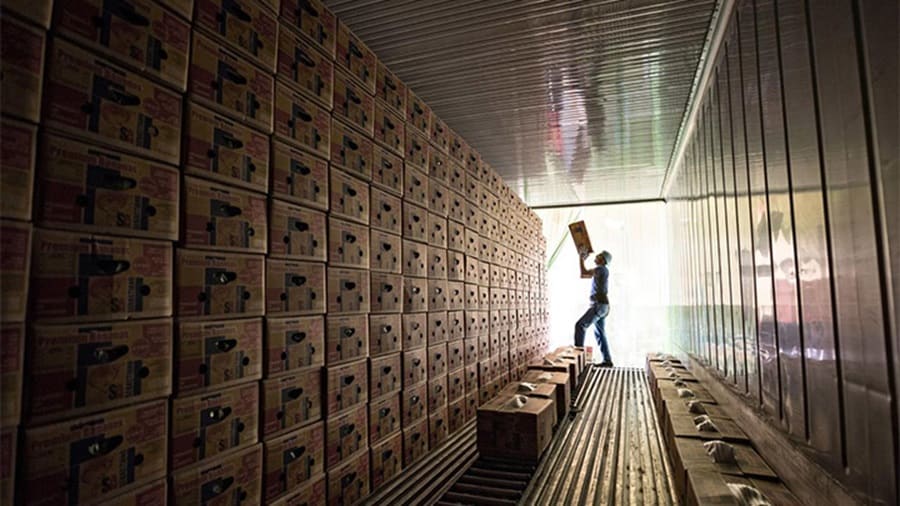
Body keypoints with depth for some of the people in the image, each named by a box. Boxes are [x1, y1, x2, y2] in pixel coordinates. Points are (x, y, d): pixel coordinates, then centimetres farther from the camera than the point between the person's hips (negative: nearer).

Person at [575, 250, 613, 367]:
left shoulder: (602, 268, -10)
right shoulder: (600, 271, 20)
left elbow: (584, 273, -18)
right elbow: (583, 275, 24)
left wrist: (581, 258, -6)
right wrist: (583, 259, 20)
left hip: (599, 305, -10)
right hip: (600, 306, 10)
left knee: (580, 325, -13)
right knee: (599, 333, 10)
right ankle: (607, 360, 11)